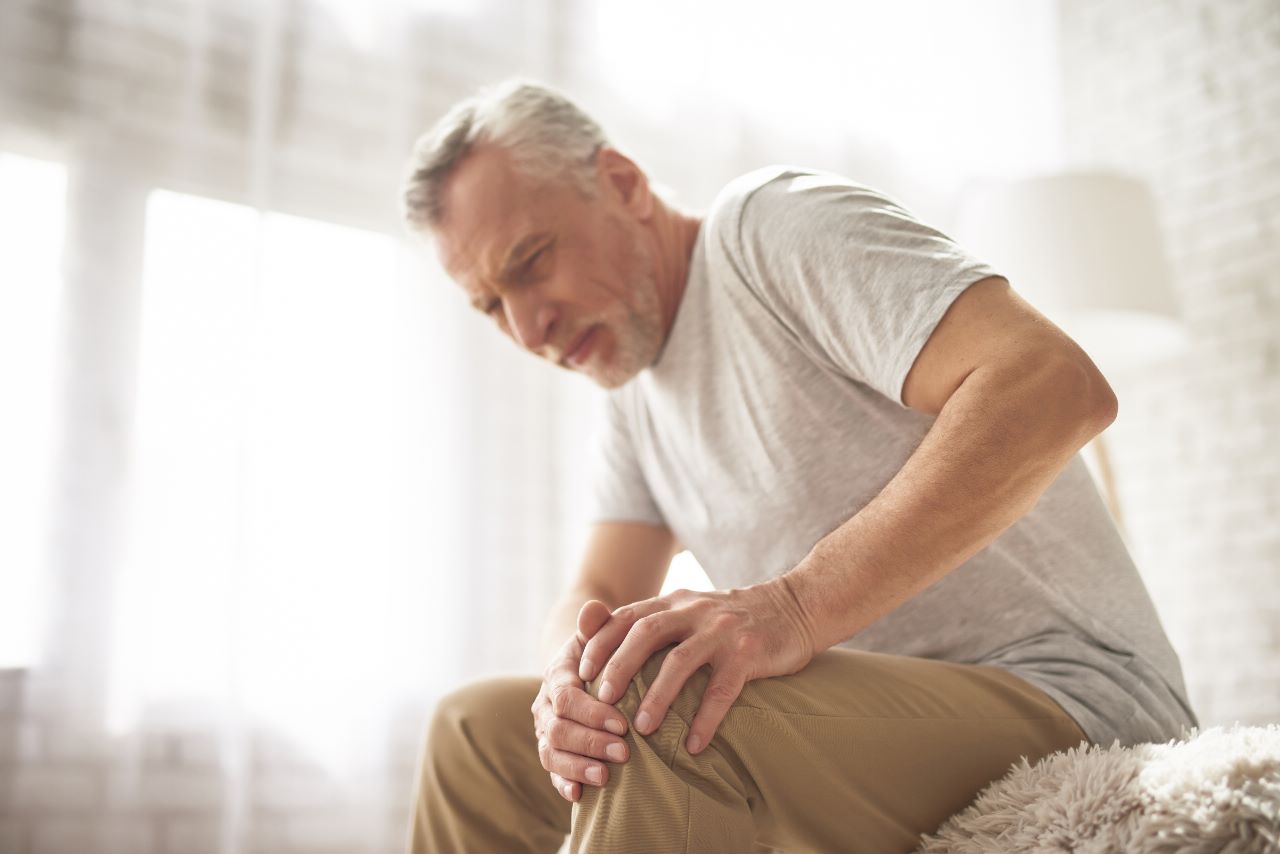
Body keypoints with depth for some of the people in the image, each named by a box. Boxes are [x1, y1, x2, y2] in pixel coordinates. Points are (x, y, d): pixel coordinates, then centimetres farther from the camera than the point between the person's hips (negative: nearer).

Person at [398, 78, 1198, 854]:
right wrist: (573, 675, -17)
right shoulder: (633, 390, 15)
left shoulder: (772, 221, -12)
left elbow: (1056, 387, -26)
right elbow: (599, 594, 9)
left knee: (657, 708, -35)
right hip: (876, 711, 8)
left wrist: (795, 605, -34)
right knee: (478, 727, 9)